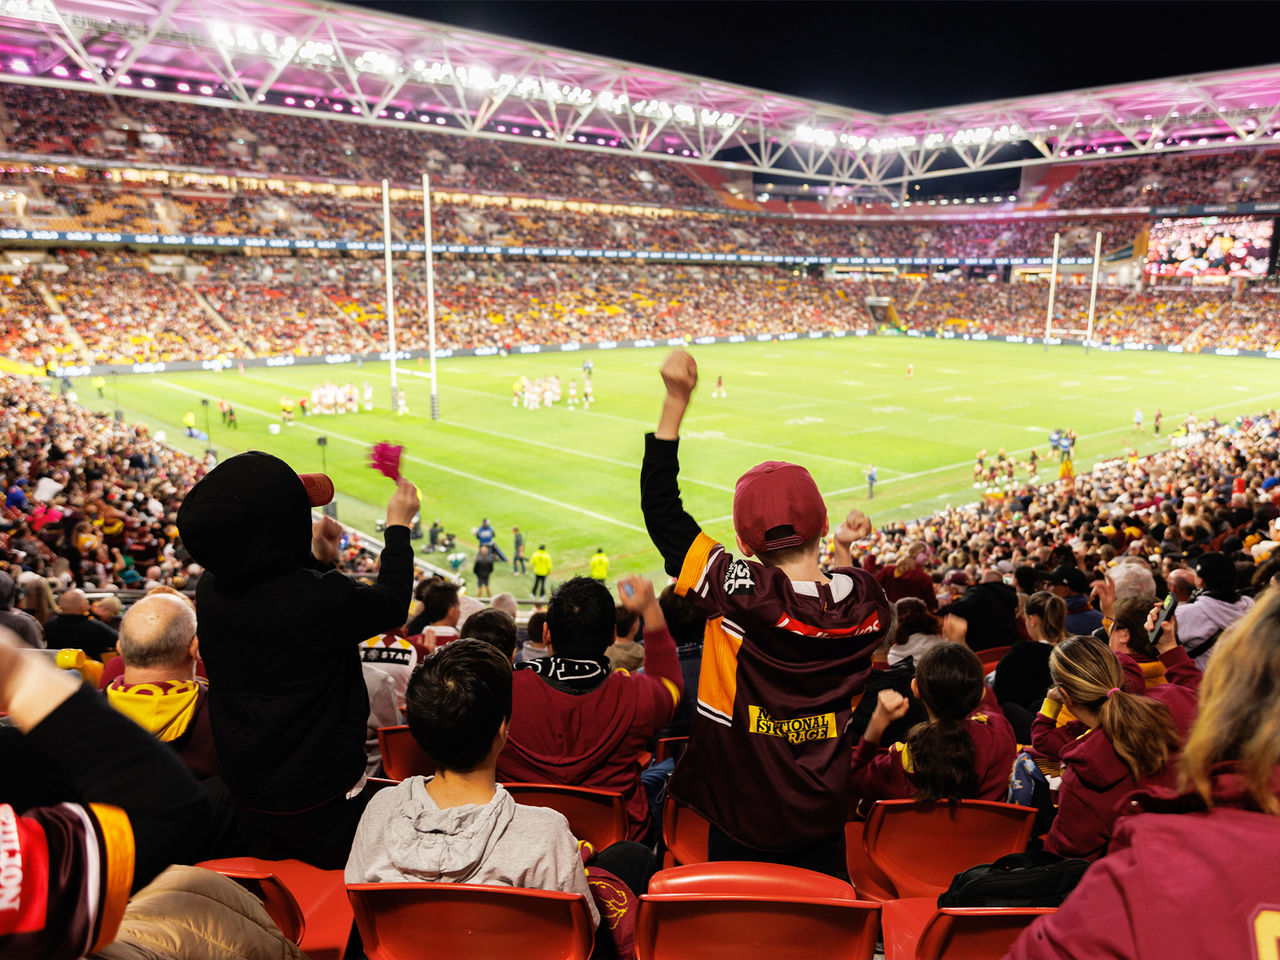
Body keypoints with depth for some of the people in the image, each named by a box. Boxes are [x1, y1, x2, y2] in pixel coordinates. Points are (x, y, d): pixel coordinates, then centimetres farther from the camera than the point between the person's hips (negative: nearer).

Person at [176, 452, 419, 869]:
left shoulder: (209, 590, -9)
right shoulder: (324, 596, -27)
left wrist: (315, 560, 20)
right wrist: (398, 527, 7)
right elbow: (392, 603, -5)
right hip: (323, 803, -6)